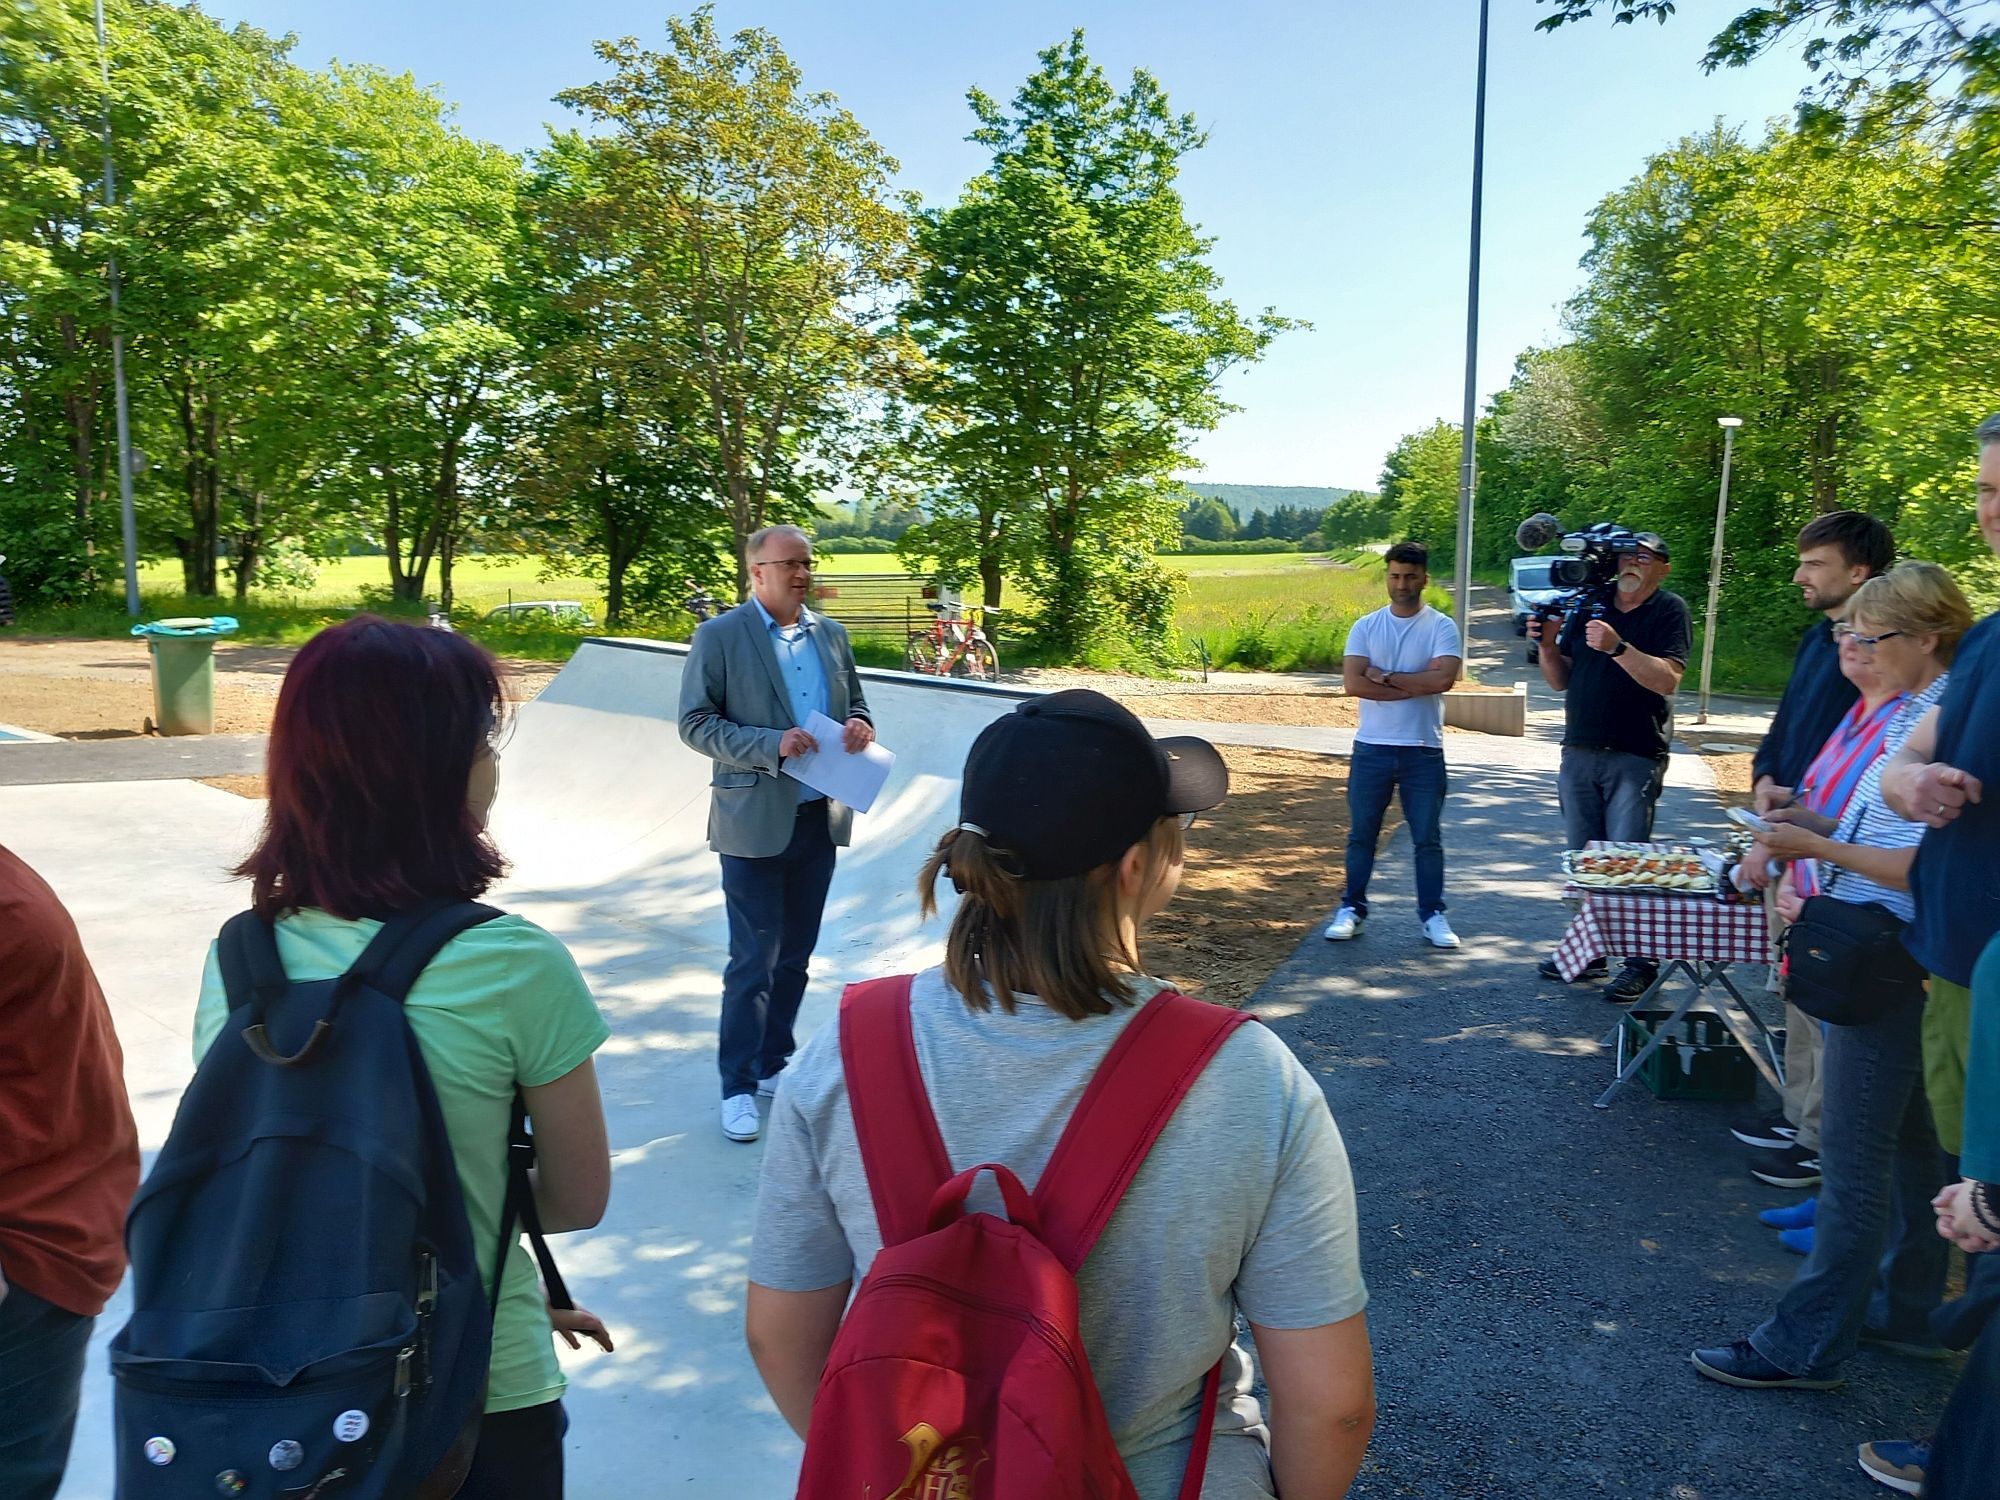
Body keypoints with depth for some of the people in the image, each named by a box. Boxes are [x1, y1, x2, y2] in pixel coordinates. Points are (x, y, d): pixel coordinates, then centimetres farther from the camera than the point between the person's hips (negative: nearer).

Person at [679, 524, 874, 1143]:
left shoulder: (831, 634, 9)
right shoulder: (719, 636, -6)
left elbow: (854, 703, 18)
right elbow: (695, 724, -9)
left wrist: (860, 727, -6)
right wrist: (772, 744, -21)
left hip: (820, 818, 5)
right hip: (755, 821, -5)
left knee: (795, 956, 14)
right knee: (754, 963, 0)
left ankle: (773, 1066, 29)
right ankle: (738, 1087, 13)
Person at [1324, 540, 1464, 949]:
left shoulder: (1442, 628, -1)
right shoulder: (1366, 627, 3)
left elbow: (1443, 678, -18)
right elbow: (1353, 683, -10)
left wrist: (1385, 676, -13)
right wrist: (1414, 688, -13)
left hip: (1423, 750, -1)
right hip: (1371, 747, 1)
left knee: (1428, 838, 6)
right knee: (1361, 834, 9)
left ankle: (1433, 915, 17)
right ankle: (1351, 910, 19)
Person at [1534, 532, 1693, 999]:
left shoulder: (1671, 611, -1)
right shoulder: (1588, 606, 12)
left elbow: (1667, 679, -15)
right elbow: (1560, 680, 12)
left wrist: (1617, 646, -26)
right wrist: (1547, 644, -6)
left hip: (1636, 758, -5)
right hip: (1579, 753, 5)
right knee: (1582, 859, 9)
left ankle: (1641, 961, 0)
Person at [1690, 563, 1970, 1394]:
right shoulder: (1911, 712, 10)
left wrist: (1816, 846, -16)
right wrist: (1802, 875, 4)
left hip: (1888, 962, -10)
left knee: (1852, 1157, -1)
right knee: (1907, 1143, 19)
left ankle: (1806, 1345, 9)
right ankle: (1908, 1309, 34)